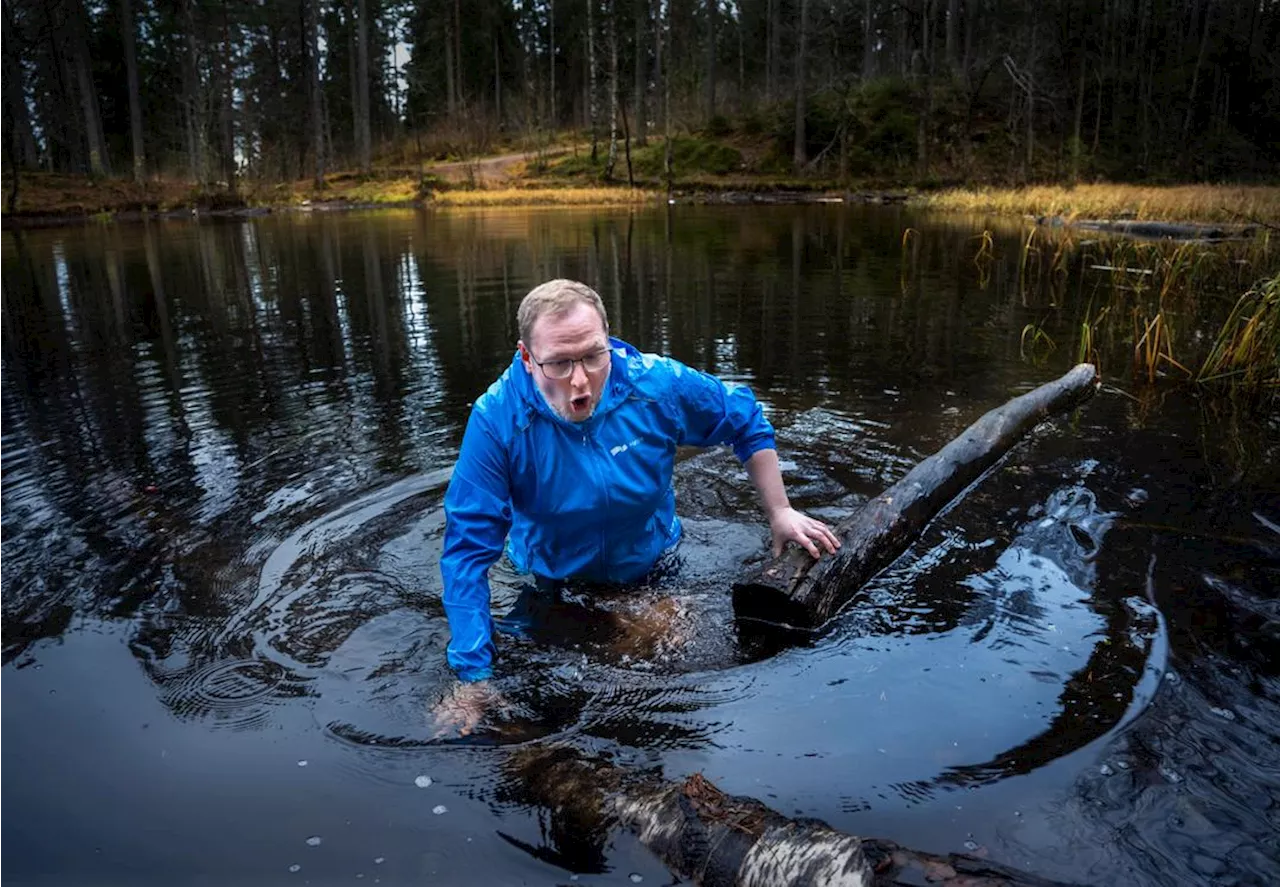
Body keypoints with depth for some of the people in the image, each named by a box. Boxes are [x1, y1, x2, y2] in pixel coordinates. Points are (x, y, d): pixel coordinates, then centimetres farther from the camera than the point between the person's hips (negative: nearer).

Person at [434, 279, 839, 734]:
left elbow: (747, 421, -5)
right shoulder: (496, 420, -29)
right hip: (551, 586, -1)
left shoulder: (659, 385, -24)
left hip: (654, 572, 2)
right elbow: (468, 548, -27)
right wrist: (472, 675, -29)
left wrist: (780, 513, -4)